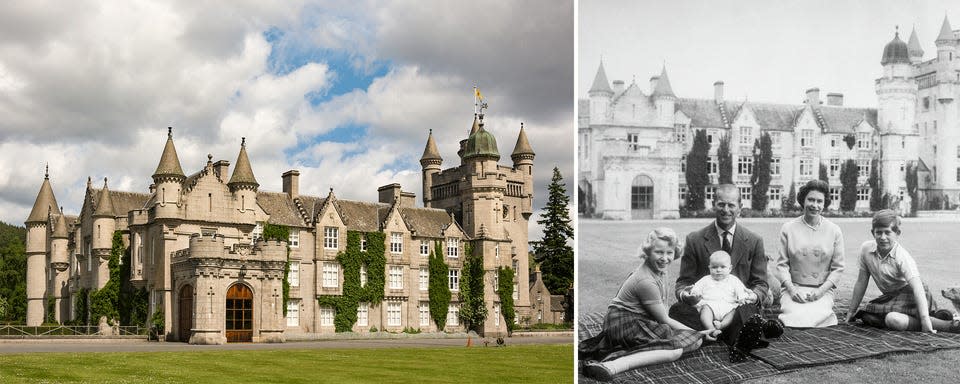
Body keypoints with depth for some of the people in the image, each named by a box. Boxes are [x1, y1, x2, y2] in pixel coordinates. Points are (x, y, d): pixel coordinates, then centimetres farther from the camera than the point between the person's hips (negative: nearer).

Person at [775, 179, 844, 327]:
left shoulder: (834, 231, 6)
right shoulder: (788, 228, 5)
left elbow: (838, 268, 6)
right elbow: (782, 264, 4)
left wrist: (820, 291, -8)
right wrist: (791, 289, -11)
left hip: (822, 290, 0)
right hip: (793, 288, 0)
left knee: (817, 314, -30)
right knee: (797, 315, -30)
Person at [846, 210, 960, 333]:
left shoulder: (902, 257, -24)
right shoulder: (866, 249, -8)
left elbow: (917, 288, -33)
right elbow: (861, 282, 3)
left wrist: (925, 321, -44)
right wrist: (851, 312, 6)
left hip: (910, 295, -8)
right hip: (891, 296, 8)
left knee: (893, 320, -33)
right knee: (867, 317, -12)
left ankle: (948, 325, -24)